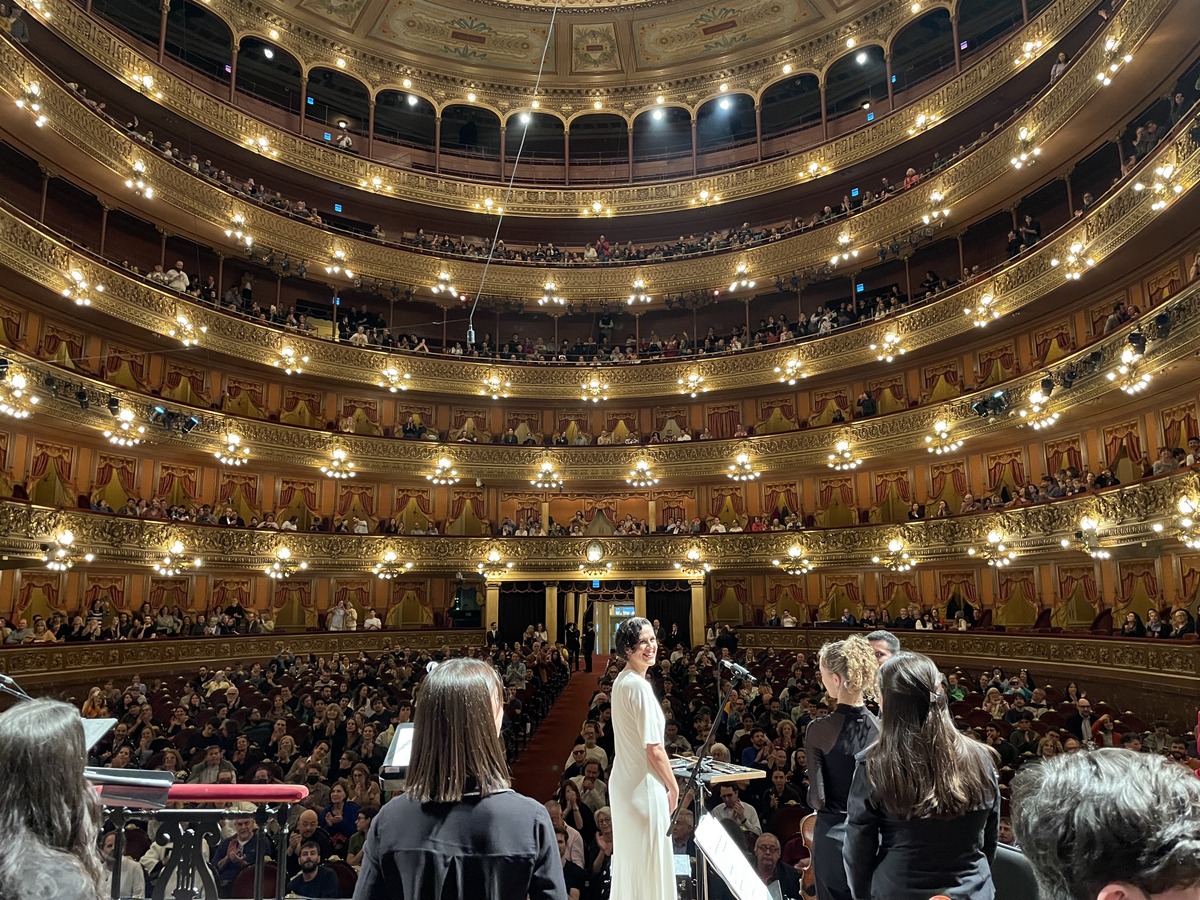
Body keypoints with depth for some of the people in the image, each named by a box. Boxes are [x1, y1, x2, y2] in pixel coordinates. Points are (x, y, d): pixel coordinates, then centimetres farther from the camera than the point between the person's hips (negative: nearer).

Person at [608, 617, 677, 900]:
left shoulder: (620, 681, 7)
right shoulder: (640, 686, -22)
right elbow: (654, 750, -21)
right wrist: (674, 787, -8)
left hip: (623, 781, 9)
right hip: (644, 785, -9)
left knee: (628, 858, 20)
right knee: (651, 861, 3)